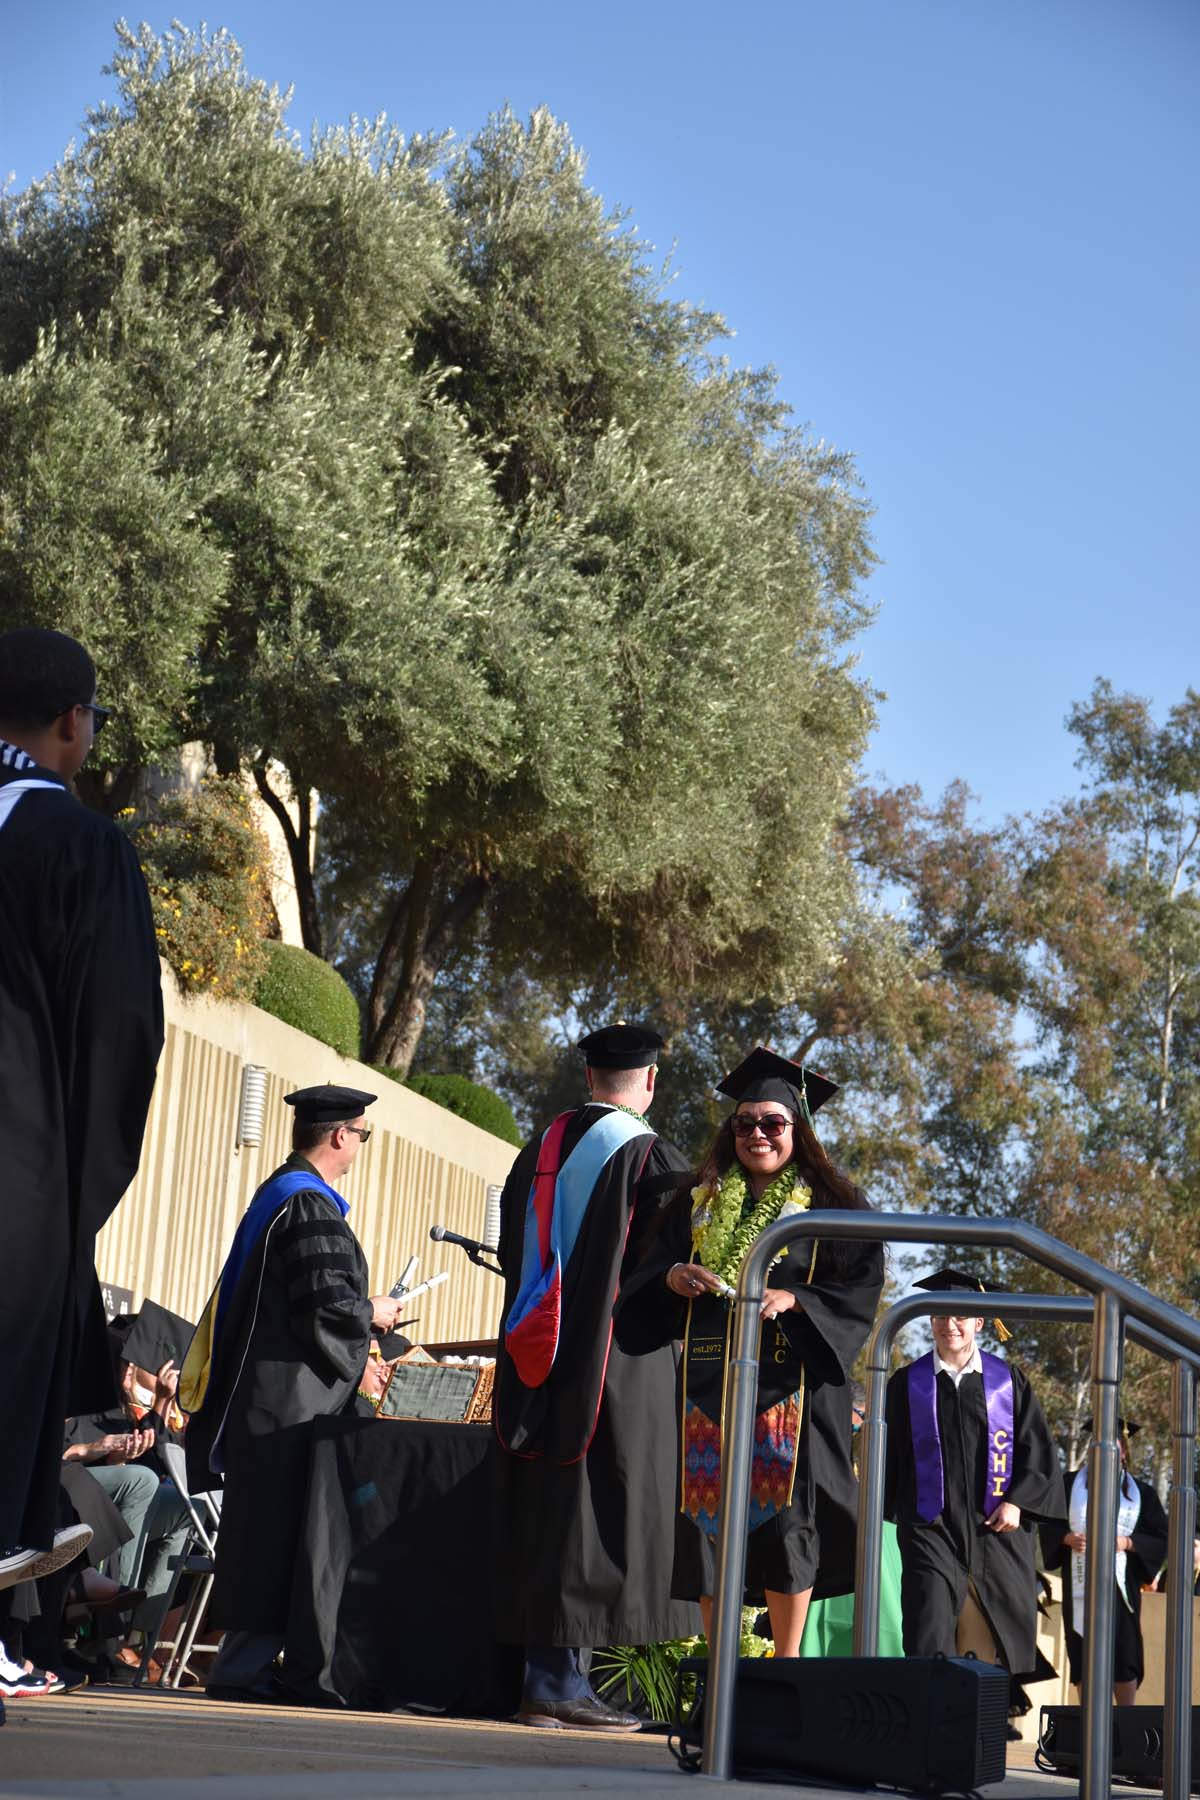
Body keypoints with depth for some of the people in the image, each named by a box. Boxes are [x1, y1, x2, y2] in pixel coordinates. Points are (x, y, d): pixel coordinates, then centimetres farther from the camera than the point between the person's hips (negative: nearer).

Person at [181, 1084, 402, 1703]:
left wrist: (360, 1312, 22)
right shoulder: (310, 1205, -15)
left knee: (266, 1529, 12)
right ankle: (246, 1665, -5)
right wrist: (373, 1313, -3)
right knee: (278, 1529, -7)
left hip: (262, 1391, 10)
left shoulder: (279, 1193, 17)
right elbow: (324, 1304, -21)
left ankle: (247, 1660, 15)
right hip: (292, 1394, -10)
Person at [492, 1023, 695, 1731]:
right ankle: (563, 1679, -4)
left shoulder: (539, 1151, 11)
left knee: (540, 1513, 9)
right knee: (600, 1509, -3)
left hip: (536, 1364, 7)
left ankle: (540, 1682, 11)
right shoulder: (651, 1159, -10)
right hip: (619, 1365, -6)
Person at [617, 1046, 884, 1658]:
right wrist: (672, 1277, -9)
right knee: (710, 1515, 0)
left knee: (785, 1515, -8)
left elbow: (860, 1292, -2)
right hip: (709, 1381, 3)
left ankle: (786, 1666, -1)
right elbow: (646, 1279, 14)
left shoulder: (834, 1207, 6)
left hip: (791, 1384, -3)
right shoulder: (699, 1204, 15)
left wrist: (792, 1299, -18)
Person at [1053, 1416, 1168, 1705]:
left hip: (1121, 1583, -1)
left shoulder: (1141, 1493, 9)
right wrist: (1066, 1538, -12)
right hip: (1079, 1581, 1)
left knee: (1123, 1653, -6)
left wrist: (1127, 1543, -11)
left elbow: (1161, 1538, 5)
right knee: (1082, 1652, 1)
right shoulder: (1071, 1484, 9)